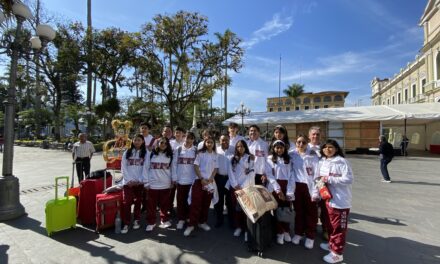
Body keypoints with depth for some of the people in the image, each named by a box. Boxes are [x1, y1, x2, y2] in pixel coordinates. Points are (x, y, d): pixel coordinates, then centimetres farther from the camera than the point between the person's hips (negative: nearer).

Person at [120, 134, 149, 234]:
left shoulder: (145, 153, 2)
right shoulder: (127, 153, 5)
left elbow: (145, 168, -3)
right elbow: (123, 167, 0)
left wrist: (140, 180, -12)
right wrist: (129, 180, -10)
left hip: (140, 182, 0)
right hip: (128, 182, 0)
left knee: (138, 202, 10)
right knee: (126, 202, -4)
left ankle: (136, 221, 25)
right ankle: (126, 224, 5)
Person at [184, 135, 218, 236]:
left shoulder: (215, 155, 6)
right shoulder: (200, 153, -2)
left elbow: (216, 169, 4)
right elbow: (196, 167, -6)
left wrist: (210, 179, -9)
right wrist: (201, 179, -14)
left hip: (210, 182, 3)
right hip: (199, 181, -3)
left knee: (206, 203, 11)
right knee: (195, 203, -3)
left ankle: (202, 222, 26)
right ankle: (191, 225, 5)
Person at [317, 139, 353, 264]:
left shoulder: (342, 161, -13)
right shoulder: (322, 162, 7)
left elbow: (349, 179, -19)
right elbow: (318, 178, 16)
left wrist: (329, 179, -20)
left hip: (340, 200, -7)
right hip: (327, 198, 7)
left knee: (338, 227, 5)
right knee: (330, 224, 20)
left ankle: (337, 253, 17)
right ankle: (332, 244, 39)